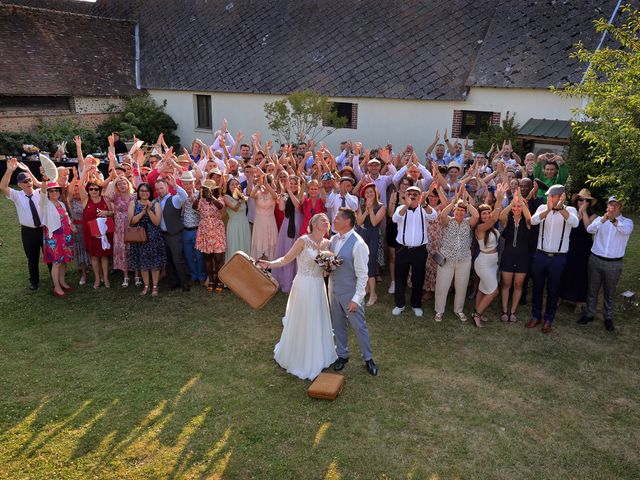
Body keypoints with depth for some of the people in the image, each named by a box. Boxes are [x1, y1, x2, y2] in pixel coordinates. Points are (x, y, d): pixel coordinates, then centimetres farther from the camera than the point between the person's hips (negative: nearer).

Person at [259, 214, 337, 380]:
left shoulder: (327, 243, 5)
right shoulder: (303, 240, -13)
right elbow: (286, 259, -15)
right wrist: (269, 264, -29)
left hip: (319, 287, 6)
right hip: (304, 286, -6)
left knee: (318, 322, 15)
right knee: (302, 323, 7)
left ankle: (316, 358, 34)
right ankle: (299, 359, 26)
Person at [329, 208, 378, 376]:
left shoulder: (358, 244, -22)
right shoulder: (333, 239, 0)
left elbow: (362, 275, -20)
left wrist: (356, 299, -21)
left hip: (350, 293, -6)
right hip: (334, 290, 6)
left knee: (359, 326, 8)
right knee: (338, 325, 19)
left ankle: (368, 358, 28)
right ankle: (342, 355, 39)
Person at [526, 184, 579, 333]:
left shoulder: (570, 210, -4)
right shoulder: (543, 208, 0)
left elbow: (574, 223, -26)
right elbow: (533, 220, -21)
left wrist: (560, 208, -39)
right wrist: (548, 209, -37)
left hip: (558, 258, -2)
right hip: (540, 255, 2)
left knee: (553, 290, 10)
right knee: (537, 288, 13)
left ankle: (548, 319, 26)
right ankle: (536, 316, 29)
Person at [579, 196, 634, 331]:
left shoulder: (627, 221, 0)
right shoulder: (600, 219, 4)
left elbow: (626, 230, -25)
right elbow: (589, 229, -17)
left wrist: (614, 220, -46)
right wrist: (603, 220, -35)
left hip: (614, 263, -1)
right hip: (595, 259, 1)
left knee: (610, 292, 11)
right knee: (592, 289, 11)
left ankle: (608, 317, 26)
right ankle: (589, 314, 25)